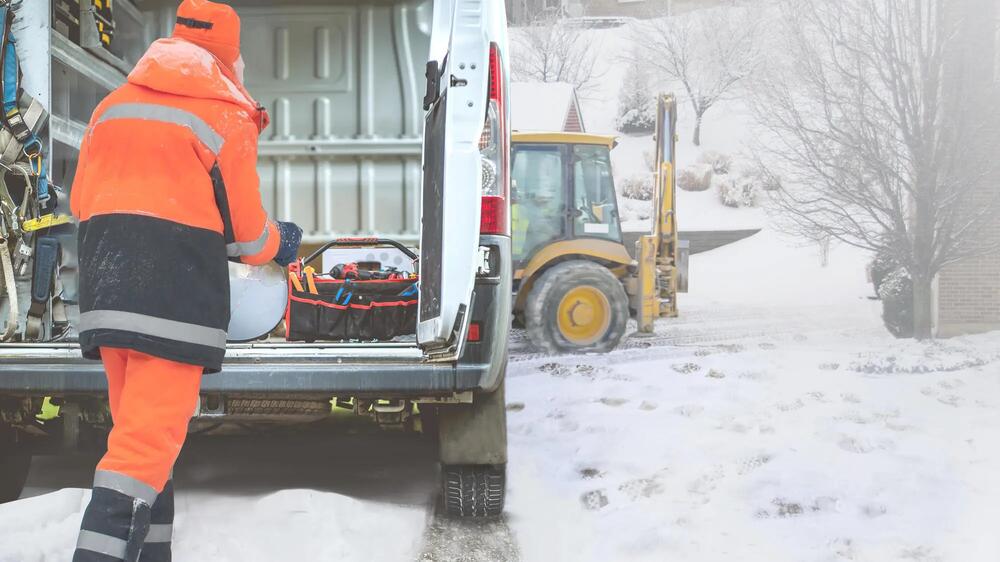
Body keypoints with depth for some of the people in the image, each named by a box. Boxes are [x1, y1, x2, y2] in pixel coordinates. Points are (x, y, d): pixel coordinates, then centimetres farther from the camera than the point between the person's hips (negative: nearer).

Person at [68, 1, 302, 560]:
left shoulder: (113, 105, 14)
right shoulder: (228, 119, -2)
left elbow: (81, 200, 16)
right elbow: (246, 231, 2)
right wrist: (279, 244, 23)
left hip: (106, 285, 7)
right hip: (178, 294, -6)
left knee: (138, 428, 15)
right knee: (151, 437, -8)